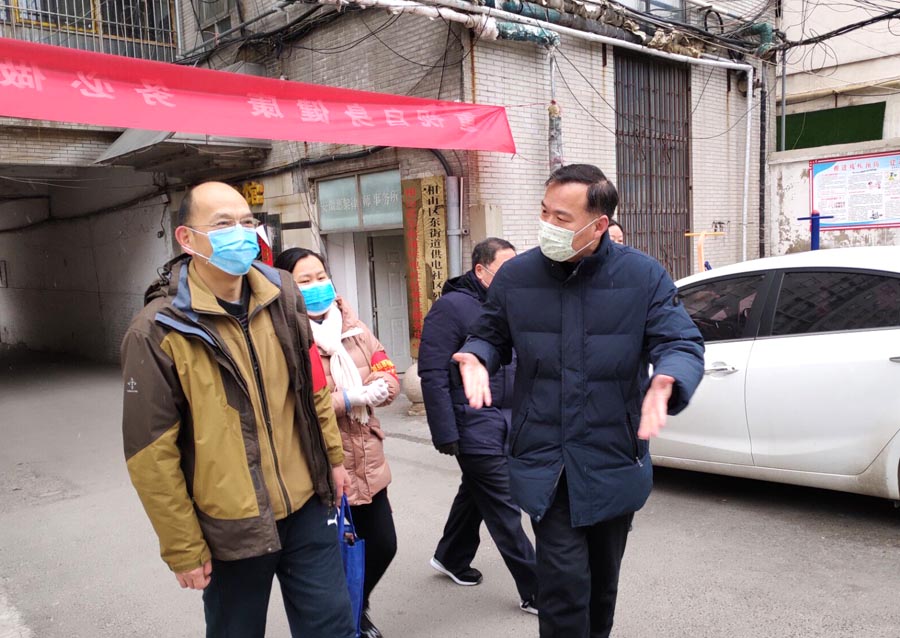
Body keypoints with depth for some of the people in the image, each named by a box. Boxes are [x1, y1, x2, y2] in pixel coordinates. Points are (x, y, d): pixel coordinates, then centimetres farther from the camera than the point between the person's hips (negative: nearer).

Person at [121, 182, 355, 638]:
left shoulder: (282, 296, -1)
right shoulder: (159, 330, -16)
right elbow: (152, 454, -12)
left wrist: (332, 455, 16)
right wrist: (183, 549, -8)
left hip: (306, 507, 4)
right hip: (230, 526, -3)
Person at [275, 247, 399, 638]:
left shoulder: (351, 324, 6)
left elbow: (389, 377, 5)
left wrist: (372, 391, -17)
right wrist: (351, 398, -22)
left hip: (367, 465, 7)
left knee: (383, 546, 19)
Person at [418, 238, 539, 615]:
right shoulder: (451, 307, -13)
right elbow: (433, 374, -17)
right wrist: (445, 434, -19)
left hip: (504, 422, 8)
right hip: (475, 426, -8)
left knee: (476, 492, 22)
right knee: (504, 509, -2)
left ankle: (451, 558, 42)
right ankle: (535, 591, 9)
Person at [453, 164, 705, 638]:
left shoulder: (643, 275, -7)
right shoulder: (516, 275, -3)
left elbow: (684, 344, -7)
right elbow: (490, 336, 11)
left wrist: (666, 382, -29)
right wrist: (477, 358, -13)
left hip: (613, 461, 1)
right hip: (544, 461, -1)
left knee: (601, 581, 20)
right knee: (565, 580, -7)